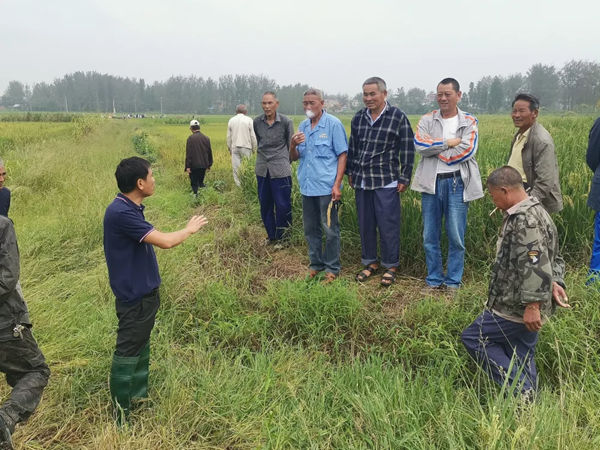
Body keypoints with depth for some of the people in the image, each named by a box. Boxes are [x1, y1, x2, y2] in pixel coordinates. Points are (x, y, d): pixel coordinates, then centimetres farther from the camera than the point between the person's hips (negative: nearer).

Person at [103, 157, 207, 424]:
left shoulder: (130, 208, 6)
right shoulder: (121, 212, -27)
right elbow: (165, 242, -27)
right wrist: (190, 229, -12)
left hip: (144, 291, 10)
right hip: (134, 296, -10)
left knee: (141, 344, 22)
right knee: (127, 352, 1)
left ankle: (139, 393, 40)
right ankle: (121, 416, 13)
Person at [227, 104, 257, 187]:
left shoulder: (231, 120, 8)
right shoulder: (249, 120, -2)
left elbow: (229, 136, 10)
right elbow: (253, 136, -3)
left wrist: (230, 148, 19)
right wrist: (254, 148, 6)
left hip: (235, 147, 3)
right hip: (246, 147, -3)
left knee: (236, 168, 3)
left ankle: (238, 185, 2)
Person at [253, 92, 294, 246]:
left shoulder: (286, 122, -6)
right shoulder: (257, 122, 4)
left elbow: (291, 145, 5)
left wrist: (286, 162, 7)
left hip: (280, 170, -4)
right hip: (262, 169, 4)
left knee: (283, 206, -1)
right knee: (265, 205, 11)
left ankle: (282, 238, 14)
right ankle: (271, 236, 26)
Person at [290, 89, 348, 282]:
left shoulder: (333, 124, -5)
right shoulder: (302, 126, 12)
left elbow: (342, 155, -7)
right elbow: (294, 158, 14)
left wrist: (337, 184, -15)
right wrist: (293, 145, -10)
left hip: (326, 188, -6)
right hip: (307, 187, 6)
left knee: (330, 230, 1)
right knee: (310, 229, 14)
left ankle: (332, 268, 15)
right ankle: (316, 264, 28)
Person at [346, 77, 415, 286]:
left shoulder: (398, 117, -5)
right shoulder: (358, 118, 10)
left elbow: (407, 149, -4)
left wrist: (404, 178, -7)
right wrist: (350, 172, 16)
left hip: (386, 182, -5)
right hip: (361, 181, 5)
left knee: (388, 225, -1)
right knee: (365, 224, 11)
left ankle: (391, 266, 14)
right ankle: (370, 262, 26)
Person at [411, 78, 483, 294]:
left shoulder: (469, 122, 4)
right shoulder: (427, 120, 9)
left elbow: (466, 150, -11)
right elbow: (419, 145, -8)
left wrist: (435, 150, -6)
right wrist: (448, 143, -10)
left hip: (457, 182, -2)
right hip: (431, 182, 2)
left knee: (456, 236, 2)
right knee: (430, 236, 7)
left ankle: (453, 281, 17)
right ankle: (434, 279, 21)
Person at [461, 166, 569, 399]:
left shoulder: (524, 220, -22)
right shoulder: (536, 213, 13)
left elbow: (535, 266, -28)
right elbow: (552, 258, 19)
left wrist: (532, 305, -25)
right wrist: (554, 282, 7)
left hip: (515, 308, -10)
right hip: (523, 308, 10)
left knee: (472, 338, 2)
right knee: (521, 357, 18)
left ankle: (520, 389, 1)